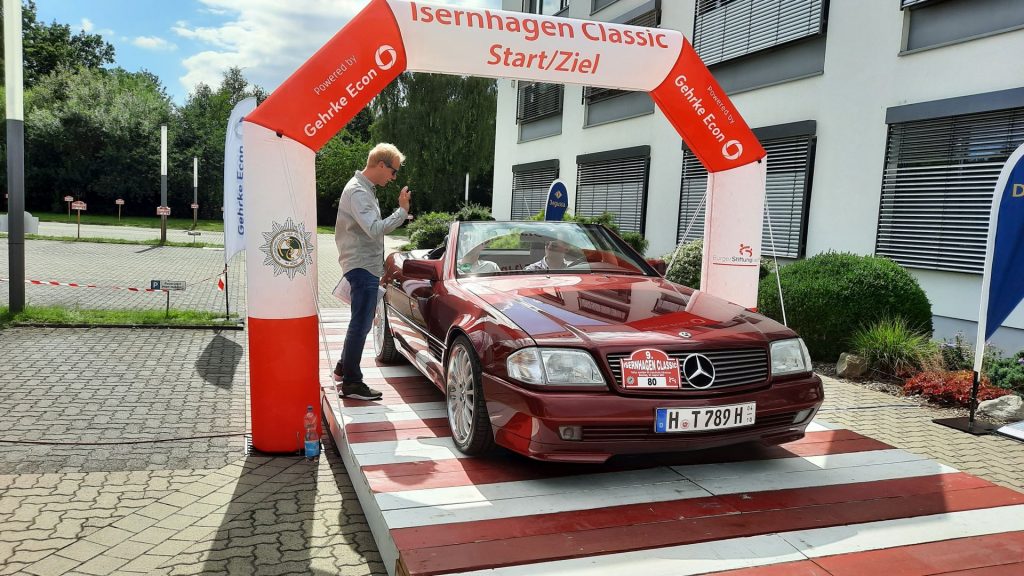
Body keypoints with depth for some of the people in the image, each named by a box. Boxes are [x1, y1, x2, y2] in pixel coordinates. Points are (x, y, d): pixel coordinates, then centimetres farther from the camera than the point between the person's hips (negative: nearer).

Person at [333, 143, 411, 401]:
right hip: (362, 266, -11)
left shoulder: (365, 188, 16)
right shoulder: (358, 192, -18)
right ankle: (351, 383, 1)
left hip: (365, 266, 11)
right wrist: (402, 210, -23)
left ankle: (343, 369, 31)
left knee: (361, 322, 19)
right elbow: (375, 230, -28)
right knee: (361, 324, -6)